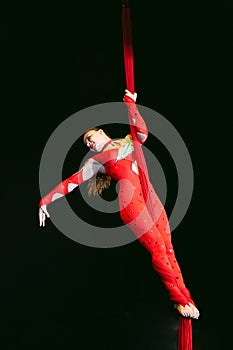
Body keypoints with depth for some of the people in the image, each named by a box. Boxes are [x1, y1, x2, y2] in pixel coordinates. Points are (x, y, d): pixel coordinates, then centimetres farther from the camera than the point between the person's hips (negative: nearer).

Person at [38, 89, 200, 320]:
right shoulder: (96, 161, 16)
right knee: (158, 250, -10)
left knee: (168, 248, 0)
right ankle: (178, 299, 0)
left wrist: (131, 104, 9)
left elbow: (142, 133, 3)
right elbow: (71, 182, 13)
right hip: (131, 200, -4)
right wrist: (45, 202, 9)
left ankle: (185, 297, 5)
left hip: (151, 196, 4)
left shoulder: (128, 141, 25)